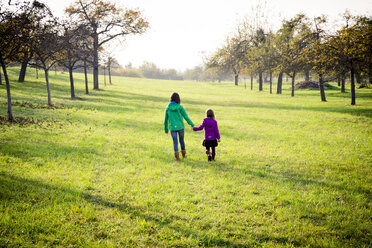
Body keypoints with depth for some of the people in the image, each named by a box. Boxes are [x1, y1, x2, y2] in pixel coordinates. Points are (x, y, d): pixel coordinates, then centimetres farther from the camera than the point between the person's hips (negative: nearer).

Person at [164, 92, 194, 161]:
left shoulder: (168, 108, -1)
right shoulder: (180, 107, -7)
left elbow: (166, 119, 5)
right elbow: (186, 117, -6)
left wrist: (166, 129, 16)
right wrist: (192, 124, 4)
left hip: (172, 128, 0)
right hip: (180, 127, 0)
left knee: (175, 142, 5)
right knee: (182, 140, 19)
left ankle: (177, 156, -10)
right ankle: (183, 154, 33)